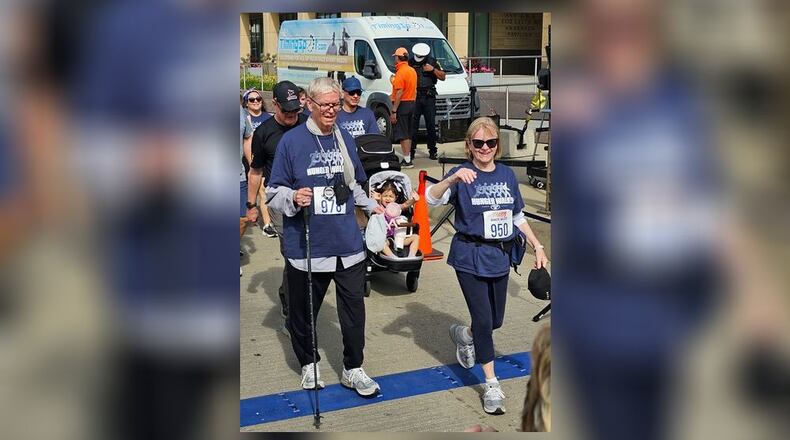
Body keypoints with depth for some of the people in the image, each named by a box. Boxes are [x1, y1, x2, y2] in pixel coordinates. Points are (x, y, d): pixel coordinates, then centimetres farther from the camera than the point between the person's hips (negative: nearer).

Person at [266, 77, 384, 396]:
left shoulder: (345, 139, 9)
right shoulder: (291, 141, -6)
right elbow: (274, 192, -3)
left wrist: (371, 205, 16)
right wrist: (293, 198, -22)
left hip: (348, 244, 4)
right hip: (306, 246, -3)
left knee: (354, 309, 6)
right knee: (302, 311, 10)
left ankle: (353, 370, 22)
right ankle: (308, 364, 33)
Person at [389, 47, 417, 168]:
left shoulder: (400, 72, -16)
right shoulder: (412, 71, 12)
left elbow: (399, 93, -22)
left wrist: (393, 111, -21)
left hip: (402, 104, -9)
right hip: (411, 103, 9)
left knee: (402, 135, -5)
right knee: (408, 134, 14)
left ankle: (407, 161, -6)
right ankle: (408, 158, 20)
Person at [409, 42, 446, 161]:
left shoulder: (433, 62, 7)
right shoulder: (410, 62, 6)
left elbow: (442, 77, 6)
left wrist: (433, 69, -8)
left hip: (429, 97, 0)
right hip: (414, 97, 0)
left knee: (431, 124, 3)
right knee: (413, 124, -2)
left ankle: (432, 150, 12)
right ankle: (411, 150, 4)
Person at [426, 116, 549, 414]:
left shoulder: (507, 175, 4)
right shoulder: (462, 175, -10)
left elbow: (518, 217, 14)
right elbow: (430, 198, -27)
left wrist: (537, 247, 9)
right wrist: (452, 180, -44)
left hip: (499, 257, 5)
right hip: (470, 258, -5)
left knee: (496, 320, 15)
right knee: (483, 320, -4)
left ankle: (463, 334, 47)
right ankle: (492, 385, 9)